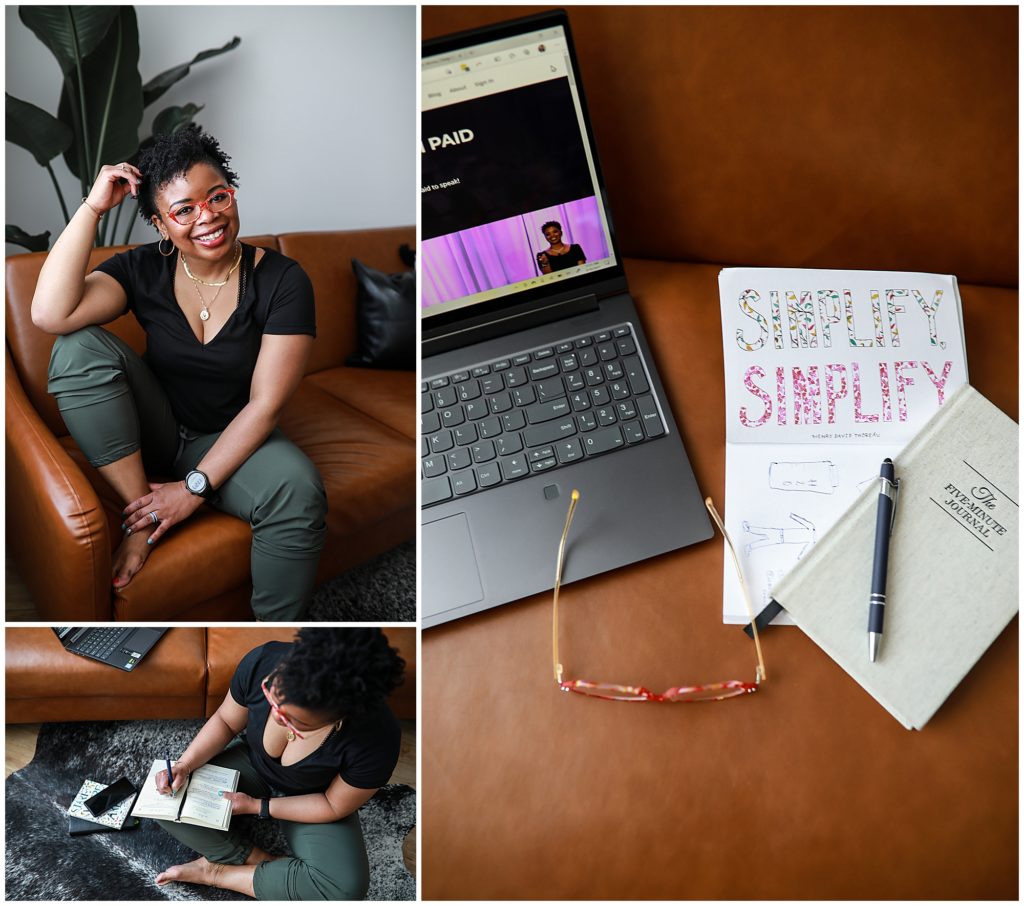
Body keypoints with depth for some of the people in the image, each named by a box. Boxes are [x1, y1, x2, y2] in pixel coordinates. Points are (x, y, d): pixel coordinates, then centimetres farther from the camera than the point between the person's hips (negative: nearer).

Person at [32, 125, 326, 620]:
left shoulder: (282, 280, -14)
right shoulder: (144, 269, -6)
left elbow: (265, 404, -17)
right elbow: (48, 314, -23)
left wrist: (195, 487, -20)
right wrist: (92, 207, -22)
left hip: (231, 440, -3)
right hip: (156, 429, 3)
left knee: (298, 491, -36)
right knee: (79, 347, -22)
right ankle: (140, 513, -17)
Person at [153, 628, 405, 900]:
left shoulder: (377, 740, -37)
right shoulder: (261, 663, -31)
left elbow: (334, 806, -18)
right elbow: (225, 721, -8)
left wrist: (258, 806, -17)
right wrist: (184, 765, -21)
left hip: (313, 803, -3)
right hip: (252, 763, 3)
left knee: (345, 888, -28)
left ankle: (217, 872, -8)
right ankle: (266, 862, -8)